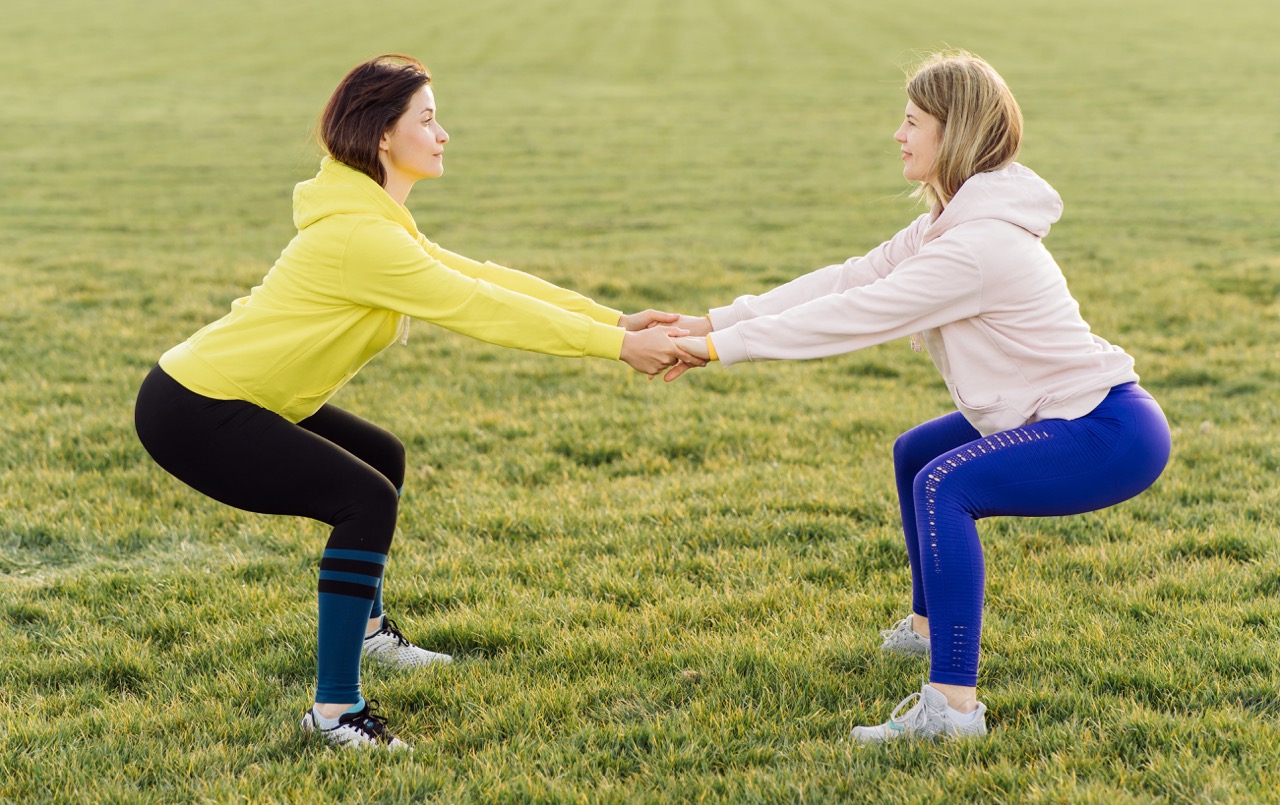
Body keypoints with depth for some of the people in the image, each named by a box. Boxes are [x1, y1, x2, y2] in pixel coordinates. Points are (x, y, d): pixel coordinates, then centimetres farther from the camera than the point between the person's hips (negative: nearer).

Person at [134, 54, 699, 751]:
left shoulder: (373, 221, 9)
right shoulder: (359, 234, -23)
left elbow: (481, 277, 7)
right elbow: (480, 309, -24)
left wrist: (617, 321, 1)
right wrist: (618, 347, -18)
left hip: (225, 393, 11)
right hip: (190, 412, -11)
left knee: (382, 460, 22)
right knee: (366, 498, -18)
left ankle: (366, 627, 40)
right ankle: (334, 710, -13)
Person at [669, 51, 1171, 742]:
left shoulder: (977, 245, -24)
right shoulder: (947, 225, 8)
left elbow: (854, 316, -23)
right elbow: (850, 280, 5)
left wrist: (721, 344, -17)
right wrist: (715, 320, -1)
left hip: (1113, 433, -11)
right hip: (1070, 415, 11)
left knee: (945, 483, -28)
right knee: (916, 452, 24)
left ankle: (954, 704, -28)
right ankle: (928, 626, 42)